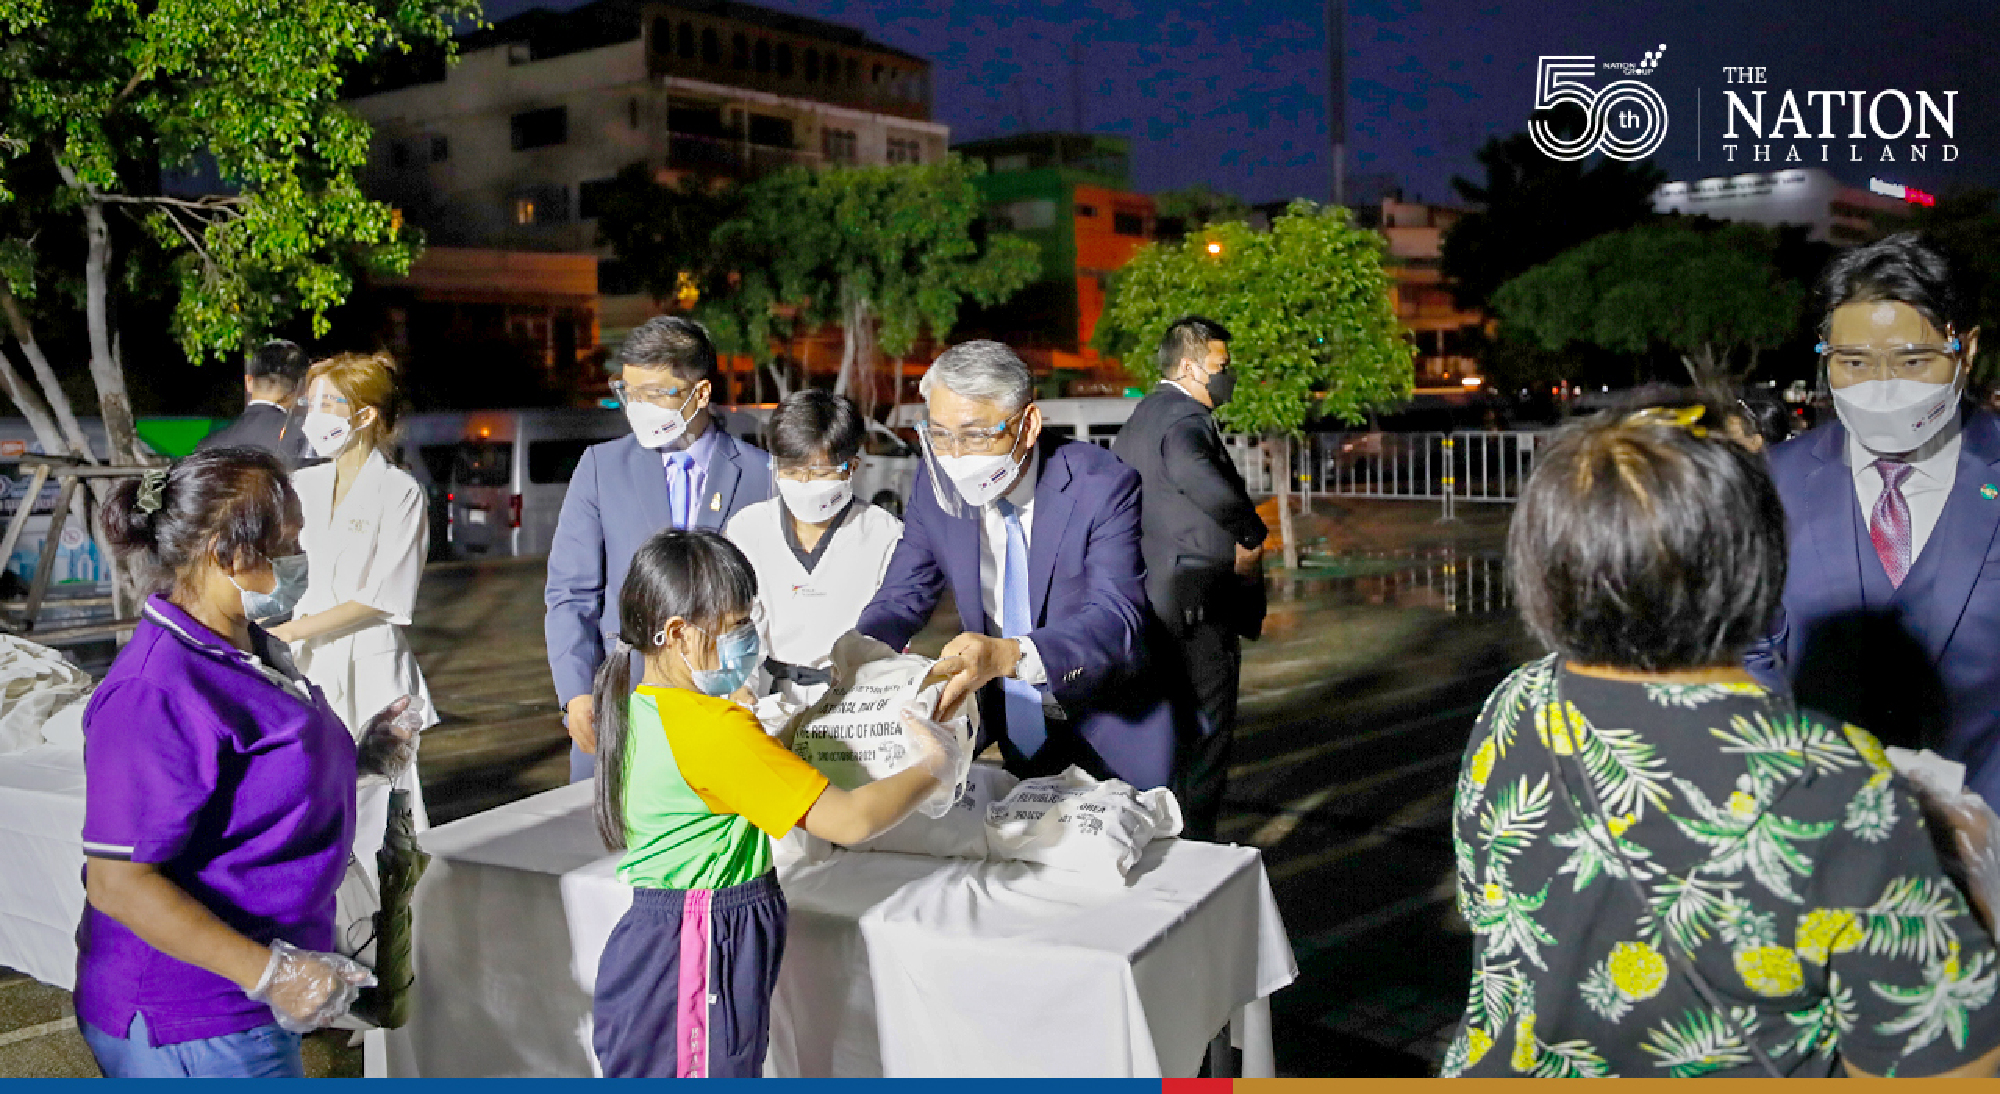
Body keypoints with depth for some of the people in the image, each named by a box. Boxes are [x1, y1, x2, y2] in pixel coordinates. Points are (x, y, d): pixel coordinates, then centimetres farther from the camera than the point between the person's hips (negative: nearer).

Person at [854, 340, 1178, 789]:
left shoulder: (1103, 486, -24)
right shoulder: (939, 485, -10)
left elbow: (1115, 620, -35)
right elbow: (901, 599, -4)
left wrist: (1010, 655, -53)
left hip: (1113, 733, -3)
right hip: (1015, 723, 4)